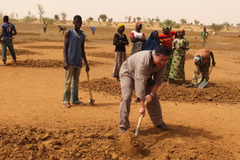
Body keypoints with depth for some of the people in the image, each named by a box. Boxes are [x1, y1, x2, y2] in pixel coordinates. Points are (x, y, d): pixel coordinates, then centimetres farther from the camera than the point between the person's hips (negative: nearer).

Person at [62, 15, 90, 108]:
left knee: (76, 82, 11)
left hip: (78, 62, 5)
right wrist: (65, 61, -16)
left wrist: (86, 64, 18)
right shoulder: (69, 33, -1)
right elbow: (65, 48, -6)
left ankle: (75, 99, 19)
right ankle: (65, 101, 0)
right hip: (70, 62, -5)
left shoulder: (83, 36, 14)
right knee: (68, 81, -5)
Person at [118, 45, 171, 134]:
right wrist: (142, 106, -45)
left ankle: (158, 122, 20)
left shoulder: (162, 62, -24)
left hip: (144, 75, 6)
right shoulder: (143, 61, -44)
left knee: (153, 98, 4)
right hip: (128, 72, -6)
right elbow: (140, 83, -45)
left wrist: (151, 94, -25)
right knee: (126, 97, -21)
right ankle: (123, 126, -13)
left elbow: (159, 79, -14)